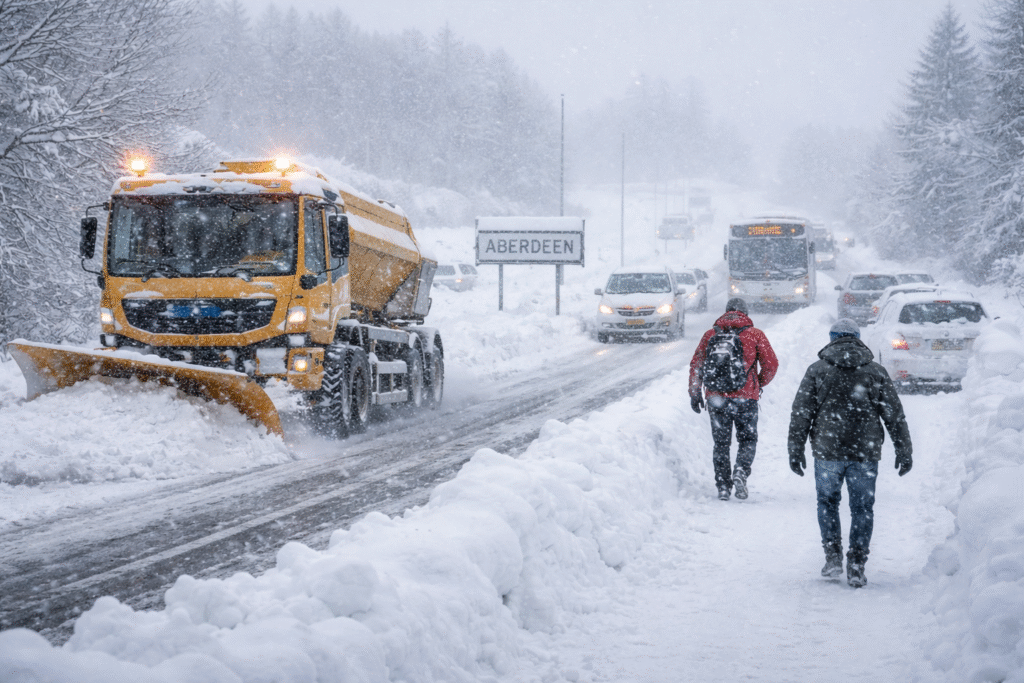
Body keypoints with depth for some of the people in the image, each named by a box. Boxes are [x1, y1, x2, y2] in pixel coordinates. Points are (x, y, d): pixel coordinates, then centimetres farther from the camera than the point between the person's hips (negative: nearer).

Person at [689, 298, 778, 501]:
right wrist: (760, 384, 19)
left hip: (716, 399, 2)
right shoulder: (755, 334, 1)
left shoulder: (710, 335, 7)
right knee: (747, 439, 13)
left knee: (721, 443, 13)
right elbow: (771, 365, 1)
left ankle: (723, 485, 8)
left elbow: (696, 364, 6)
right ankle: (741, 471, -11)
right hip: (745, 398, -2)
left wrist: (695, 393, 12)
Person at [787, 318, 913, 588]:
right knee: (862, 507, 7)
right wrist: (904, 451, 11)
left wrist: (795, 450, 6)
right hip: (865, 453, 1)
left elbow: (801, 414, 0)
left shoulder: (817, 370, 3)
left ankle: (833, 556, 9)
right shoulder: (876, 372, 7)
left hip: (827, 451, -1)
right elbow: (895, 415, 6)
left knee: (828, 502, 17)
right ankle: (856, 566, 4)